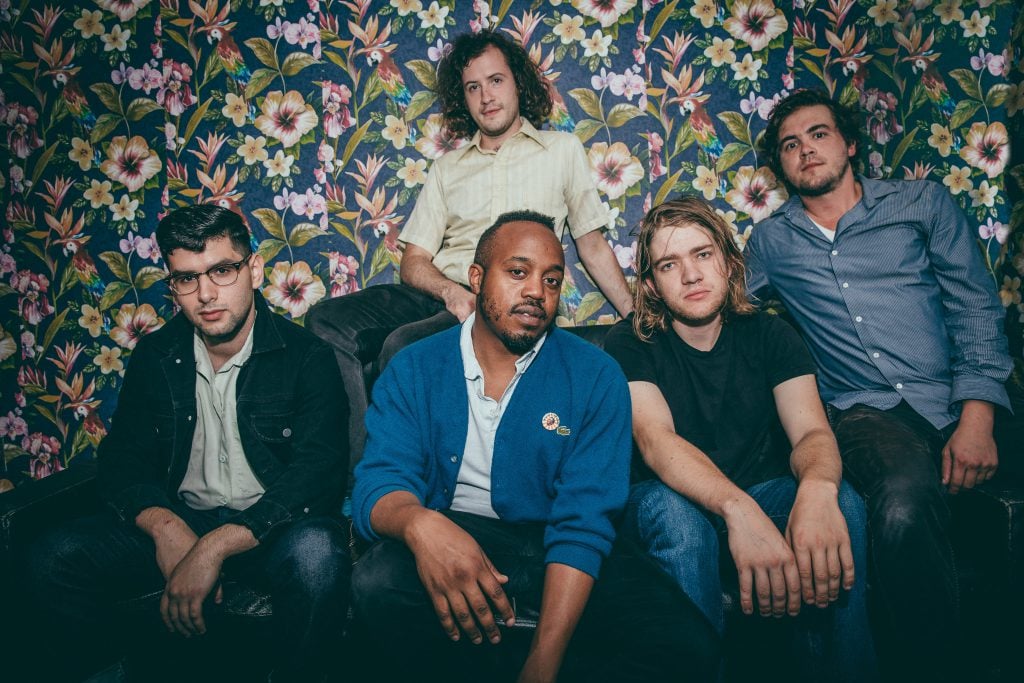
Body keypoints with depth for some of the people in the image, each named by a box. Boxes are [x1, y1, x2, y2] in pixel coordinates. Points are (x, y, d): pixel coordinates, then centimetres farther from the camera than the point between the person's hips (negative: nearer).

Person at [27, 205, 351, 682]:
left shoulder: (307, 357, -10)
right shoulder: (155, 356, 6)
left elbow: (316, 473, -19)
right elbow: (123, 460, 4)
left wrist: (215, 547, -28)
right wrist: (165, 526, -18)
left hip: (268, 529, -3)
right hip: (178, 521, 4)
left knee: (316, 552, -37)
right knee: (54, 561, -17)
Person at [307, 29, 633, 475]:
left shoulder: (562, 150, 14)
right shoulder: (447, 168, 19)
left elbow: (592, 242, 16)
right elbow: (414, 260, 11)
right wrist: (451, 291, -12)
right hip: (440, 294, 4)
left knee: (403, 345, -33)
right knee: (326, 321, -21)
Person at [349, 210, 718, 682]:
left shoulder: (595, 376, -4)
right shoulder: (414, 370, 0)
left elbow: (584, 519, -11)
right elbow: (378, 483, -10)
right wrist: (420, 523, -38)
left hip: (554, 550, 1)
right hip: (453, 538, 0)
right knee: (377, 582, -33)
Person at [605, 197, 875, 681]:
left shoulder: (769, 335, 0)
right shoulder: (630, 345, -9)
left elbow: (811, 431, -14)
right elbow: (655, 439, -26)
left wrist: (818, 487, -40)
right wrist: (737, 509, -45)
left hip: (764, 496, 3)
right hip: (678, 504, -2)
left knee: (843, 503, -27)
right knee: (672, 511, -36)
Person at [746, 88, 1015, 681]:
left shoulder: (923, 202, 14)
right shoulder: (771, 241, 18)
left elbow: (976, 308, 6)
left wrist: (977, 416, -7)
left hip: (959, 403, 1)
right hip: (867, 411, -1)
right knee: (905, 506, -36)